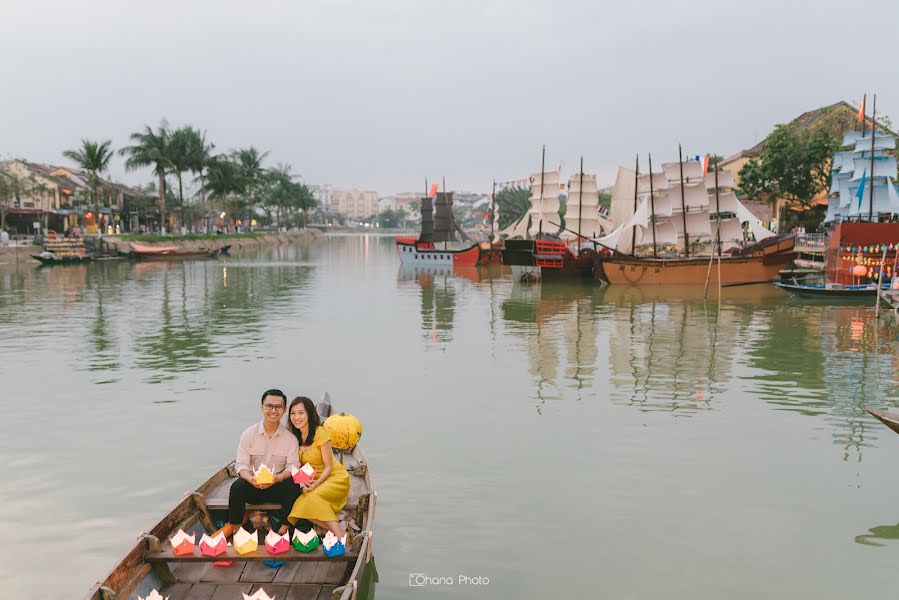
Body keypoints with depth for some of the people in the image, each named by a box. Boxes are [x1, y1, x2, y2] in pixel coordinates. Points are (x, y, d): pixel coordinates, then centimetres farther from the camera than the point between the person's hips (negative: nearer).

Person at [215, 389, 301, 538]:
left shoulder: (290, 437, -2)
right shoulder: (249, 434, -2)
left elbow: (293, 465, -8)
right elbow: (241, 464, -6)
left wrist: (278, 477, -29)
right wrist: (251, 479, -27)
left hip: (278, 487, 0)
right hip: (253, 486, 0)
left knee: (293, 485, -30)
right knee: (238, 486, -30)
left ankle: (283, 530, -19)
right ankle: (236, 529, -15)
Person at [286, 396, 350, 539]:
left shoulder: (320, 433, -15)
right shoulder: (293, 436, 2)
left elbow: (328, 466, -12)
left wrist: (317, 483, -28)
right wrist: (304, 483, -15)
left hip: (335, 478, -5)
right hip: (311, 481, 5)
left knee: (312, 497, -34)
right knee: (300, 505, -24)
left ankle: (339, 535, -27)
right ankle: (339, 529, -20)